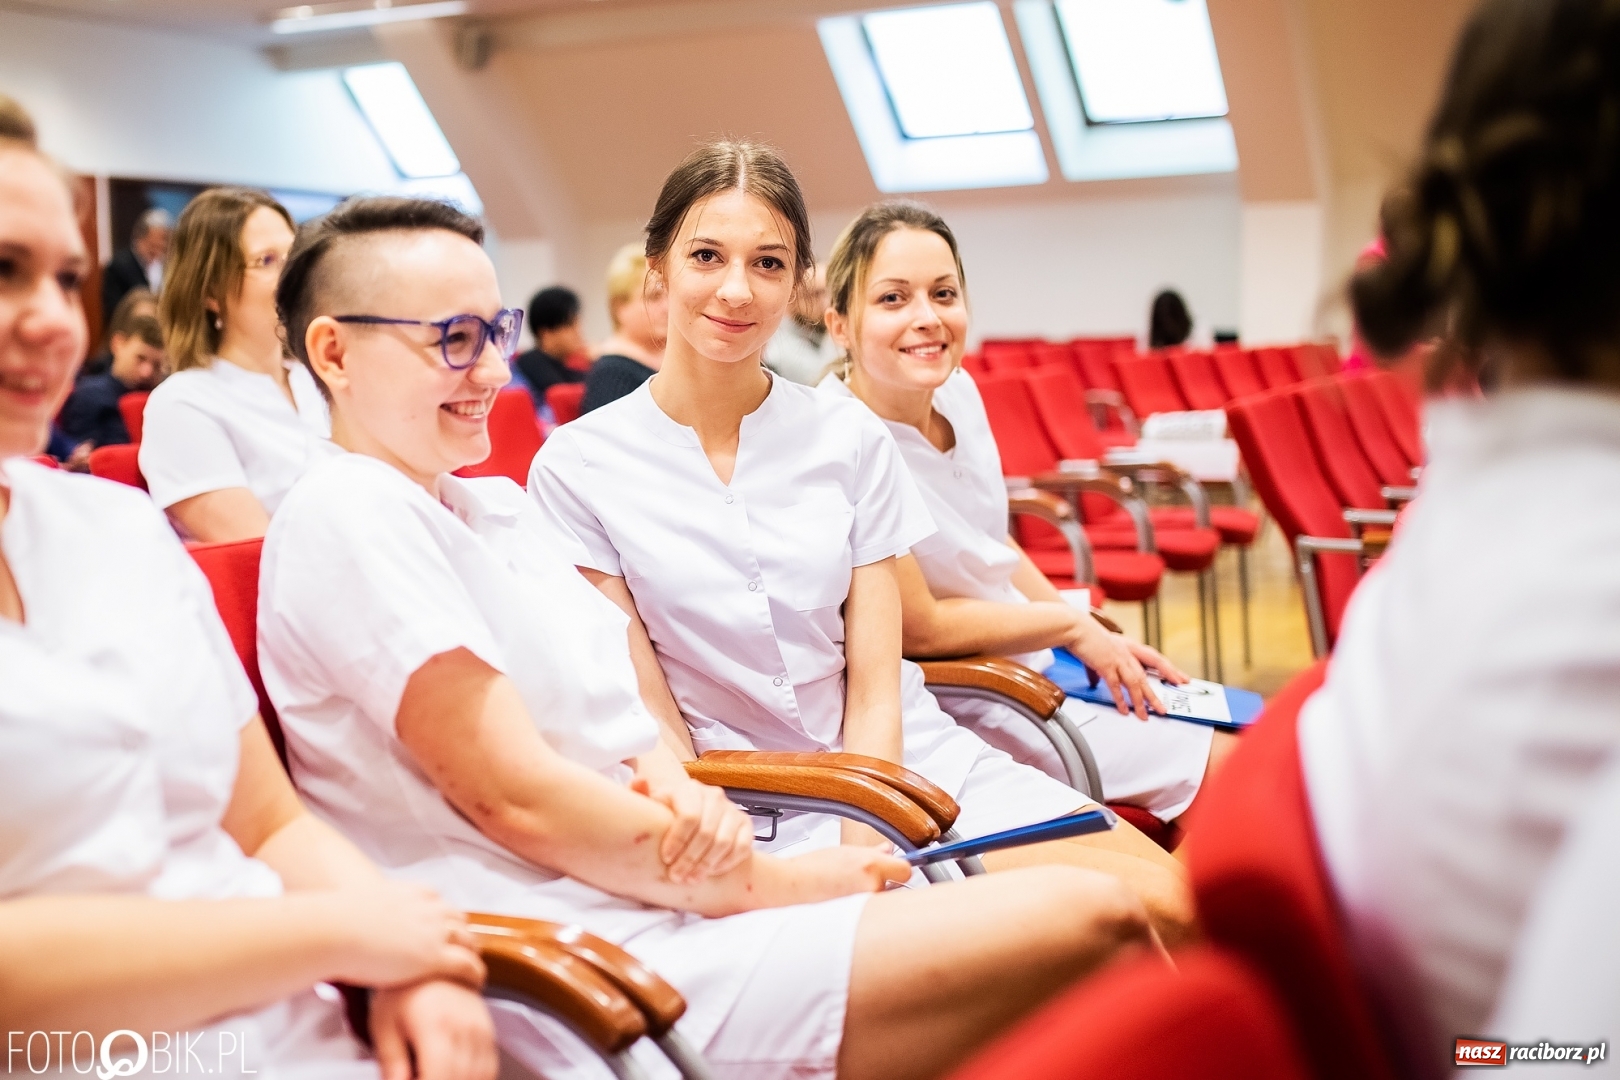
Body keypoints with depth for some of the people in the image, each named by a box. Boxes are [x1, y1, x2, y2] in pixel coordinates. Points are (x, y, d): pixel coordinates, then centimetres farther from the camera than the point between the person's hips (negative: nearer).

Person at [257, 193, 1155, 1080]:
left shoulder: (495, 506, 17)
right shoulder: (347, 514, -10)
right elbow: (513, 794, -16)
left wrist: (681, 791, -8)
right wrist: (768, 884, -9)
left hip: (659, 893, 8)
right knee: (1086, 923, -17)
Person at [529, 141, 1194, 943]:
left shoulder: (851, 439, 4)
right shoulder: (576, 469, -4)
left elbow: (876, 689, 0)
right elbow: (651, 718, -5)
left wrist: (862, 858, -14)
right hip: (767, 813, -4)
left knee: (1177, 895, -16)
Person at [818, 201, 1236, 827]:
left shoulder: (957, 389, -4)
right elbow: (918, 628, -21)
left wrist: (1100, 640, 6)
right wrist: (1072, 623, -11)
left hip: (1041, 659, 8)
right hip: (960, 704, -7)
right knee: (1230, 766, -5)